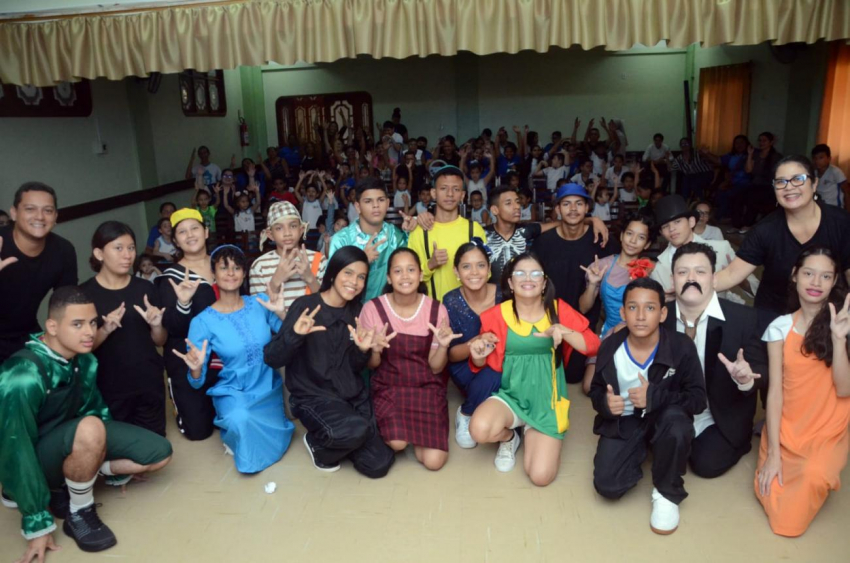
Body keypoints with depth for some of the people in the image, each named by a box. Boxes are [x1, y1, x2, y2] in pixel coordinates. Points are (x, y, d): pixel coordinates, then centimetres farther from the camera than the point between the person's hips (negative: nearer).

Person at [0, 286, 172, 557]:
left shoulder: (85, 360, -7)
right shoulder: (23, 376, -31)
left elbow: (95, 410, 6)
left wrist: (119, 469, 17)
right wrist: (38, 524, -23)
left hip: (71, 440, 7)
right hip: (35, 457, -7)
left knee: (159, 453, -2)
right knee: (89, 430, -38)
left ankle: (62, 487, 6)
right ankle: (80, 513, -11)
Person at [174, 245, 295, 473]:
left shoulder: (261, 302, -4)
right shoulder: (203, 321, -10)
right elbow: (197, 383, -8)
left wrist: (281, 313, -23)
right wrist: (196, 368, -31)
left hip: (268, 389, 3)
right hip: (232, 393, -3)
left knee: (273, 446, -14)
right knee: (241, 421, -35)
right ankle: (232, 430, 2)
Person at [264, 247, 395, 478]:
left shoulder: (357, 310, 4)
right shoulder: (306, 306, -12)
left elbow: (356, 368, 7)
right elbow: (272, 359, -16)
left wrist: (363, 350, -14)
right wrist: (295, 335, -34)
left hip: (353, 394, 5)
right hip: (313, 395, -5)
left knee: (379, 465, -7)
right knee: (356, 430, -33)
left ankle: (337, 441, 22)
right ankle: (317, 443, 1)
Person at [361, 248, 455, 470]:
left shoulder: (436, 310, -8)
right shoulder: (373, 308, -10)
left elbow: (435, 367, -3)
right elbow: (370, 365, -2)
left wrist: (443, 346, -24)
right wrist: (374, 350, -25)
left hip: (426, 387, 1)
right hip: (388, 387, 0)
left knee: (433, 461, -13)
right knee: (397, 444, -26)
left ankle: (418, 428, 17)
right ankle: (392, 427, 10)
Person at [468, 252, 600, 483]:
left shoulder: (558, 309, -5)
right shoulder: (498, 314, -6)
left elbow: (593, 346, -8)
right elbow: (481, 364, 4)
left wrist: (564, 331, -26)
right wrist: (477, 355, -21)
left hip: (546, 399, 0)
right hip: (511, 394, 0)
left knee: (541, 476, -12)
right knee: (480, 430, -32)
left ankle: (531, 432, 22)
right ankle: (509, 436, 7)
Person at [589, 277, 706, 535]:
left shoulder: (682, 346, -19)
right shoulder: (610, 347, -13)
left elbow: (698, 399, -17)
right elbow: (596, 390, 2)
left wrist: (655, 397, -33)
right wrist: (604, 403, -23)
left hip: (664, 419, -1)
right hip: (622, 422, 1)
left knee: (676, 418, -39)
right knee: (607, 486, -18)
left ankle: (667, 493, -11)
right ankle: (641, 453, 18)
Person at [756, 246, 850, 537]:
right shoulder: (780, 327, -3)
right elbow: (775, 390, -5)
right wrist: (772, 452, -10)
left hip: (827, 434, -1)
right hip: (785, 432, 2)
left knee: (789, 520, -21)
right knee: (771, 498, -14)